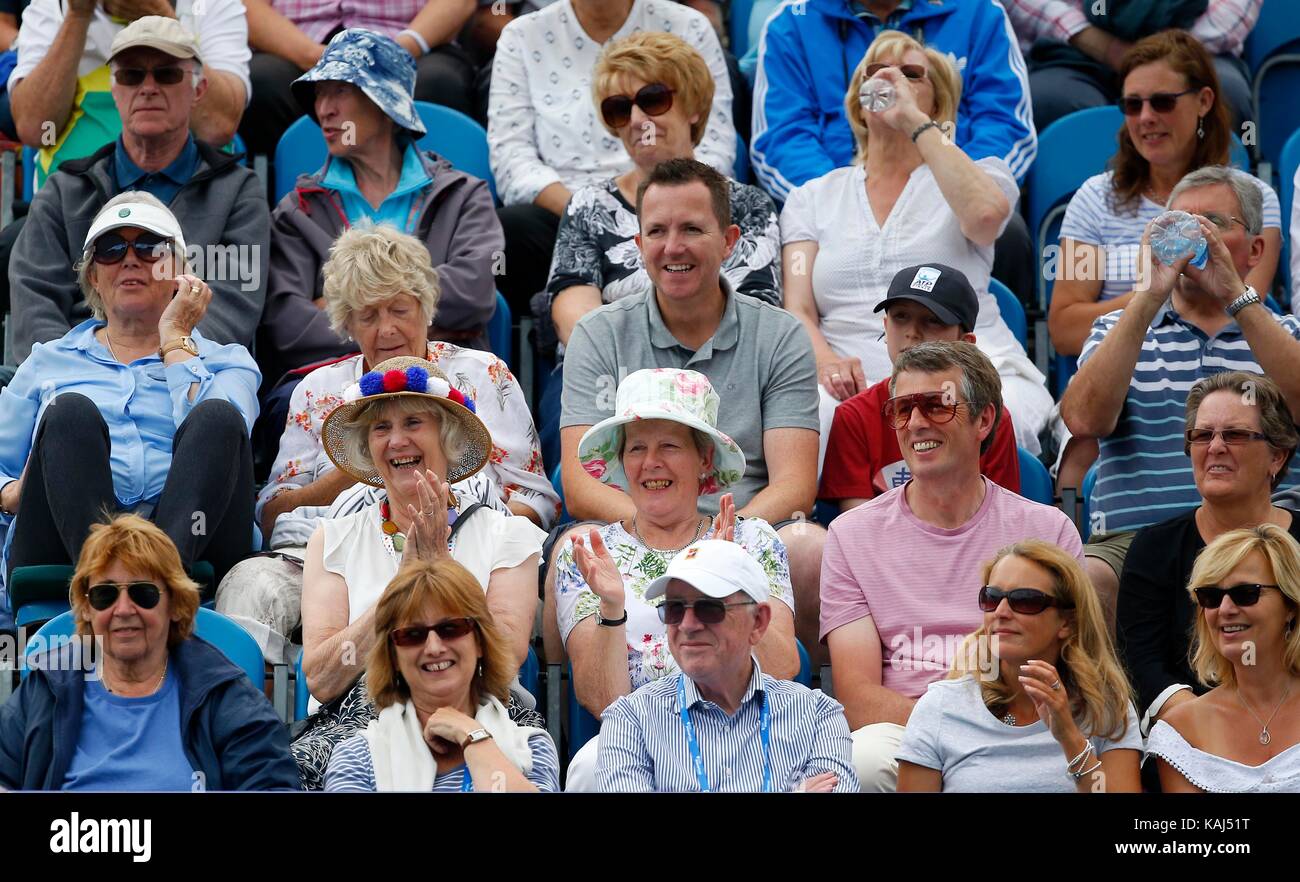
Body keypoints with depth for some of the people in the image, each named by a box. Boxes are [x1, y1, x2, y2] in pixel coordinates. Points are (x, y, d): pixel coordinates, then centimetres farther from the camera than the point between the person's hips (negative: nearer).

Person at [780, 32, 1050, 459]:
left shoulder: (980, 175, 17)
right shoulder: (813, 198, 22)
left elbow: (984, 215, -10)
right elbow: (798, 310, 9)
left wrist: (913, 120, -6)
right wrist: (825, 361, -14)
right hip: (854, 384, 1)